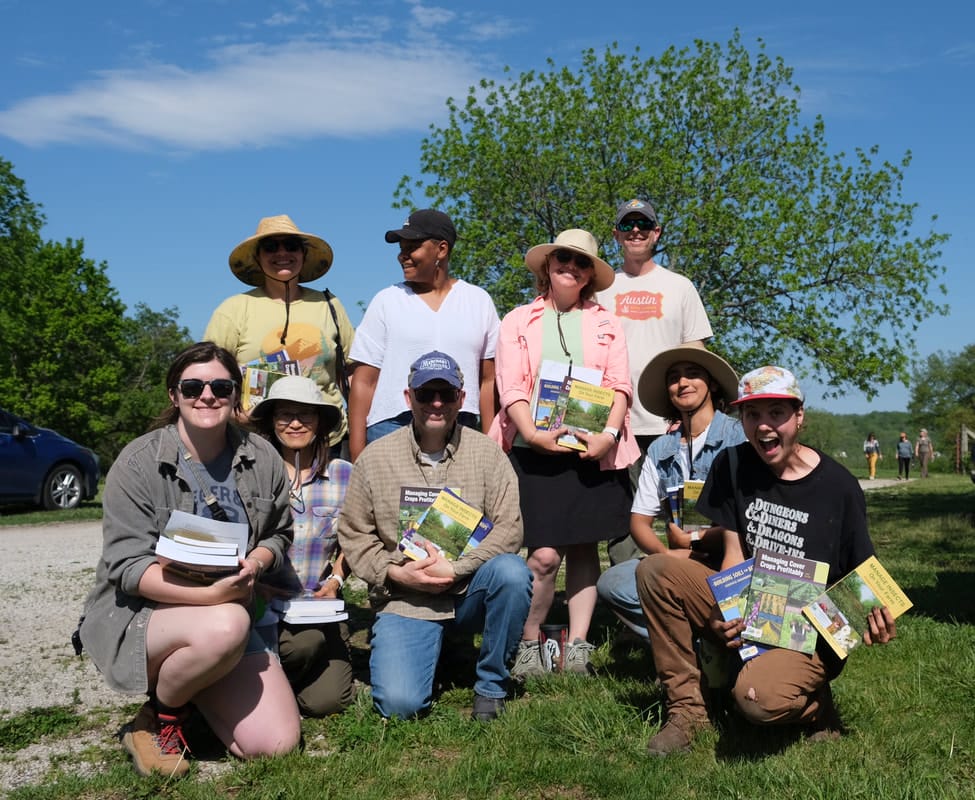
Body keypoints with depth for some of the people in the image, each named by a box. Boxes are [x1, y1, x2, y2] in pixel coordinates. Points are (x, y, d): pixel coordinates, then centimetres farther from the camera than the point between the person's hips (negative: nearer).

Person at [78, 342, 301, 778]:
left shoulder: (262, 459, 1)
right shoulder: (138, 462, -12)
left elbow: (278, 534, 13)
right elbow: (127, 566, -16)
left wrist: (256, 563, -12)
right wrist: (208, 595, -32)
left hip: (231, 609, 5)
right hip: (136, 614, -4)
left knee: (278, 744, -10)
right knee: (225, 627, -38)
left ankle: (189, 683, 18)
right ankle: (155, 721, -6)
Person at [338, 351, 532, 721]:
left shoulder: (486, 452, -1)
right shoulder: (375, 458, 1)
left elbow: (509, 527, -8)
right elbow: (353, 534, 4)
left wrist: (454, 569, -17)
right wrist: (394, 572, -12)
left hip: (469, 590, 1)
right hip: (405, 599, -1)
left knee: (512, 572, -32)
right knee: (399, 704, -20)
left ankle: (490, 685, -8)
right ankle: (430, 642, 17)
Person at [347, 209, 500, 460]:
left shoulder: (479, 301, 10)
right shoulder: (386, 301, 6)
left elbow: (488, 381, 9)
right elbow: (364, 382, 3)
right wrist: (357, 455, -4)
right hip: (391, 427, -1)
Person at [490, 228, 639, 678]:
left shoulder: (605, 323, 16)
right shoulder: (519, 321, 11)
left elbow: (620, 385, 5)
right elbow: (510, 386, 0)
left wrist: (609, 433, -12)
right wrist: (531, 433, -16)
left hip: (593, 451, 2)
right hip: (535, 450, -2)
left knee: (584, 548, 4)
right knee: (545, 555, -8)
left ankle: (577, 649, 12)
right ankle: (528, 646, 9)